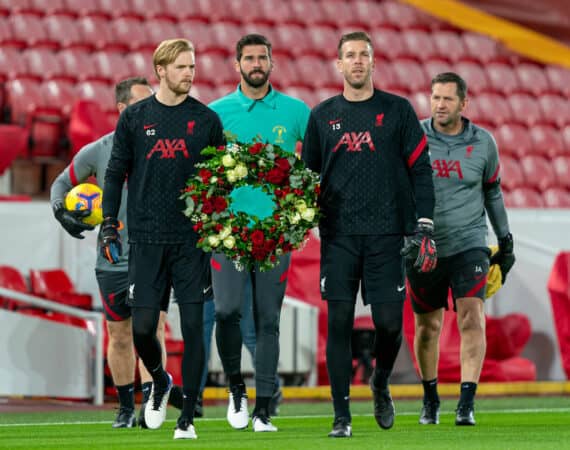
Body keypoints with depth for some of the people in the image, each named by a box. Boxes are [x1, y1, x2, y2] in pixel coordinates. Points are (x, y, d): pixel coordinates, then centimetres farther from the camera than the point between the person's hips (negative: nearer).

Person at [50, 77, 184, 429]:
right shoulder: (97, 152, 0)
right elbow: (63, 182, 14)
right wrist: (60, 209, -4)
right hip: (113, 260, 1)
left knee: (152, 329, -14)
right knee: (120, 335, 8)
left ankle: (149, 405, -18)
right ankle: (126, 407, 22)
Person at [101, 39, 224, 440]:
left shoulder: (207, 119, 6)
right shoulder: (135, 118, 5)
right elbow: (115, 174, 9)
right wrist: (109, 227, 3)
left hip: (192, 240, 0)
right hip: (147, 240, 0)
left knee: (193, 327, -4)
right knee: (143, 327, -2)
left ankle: (188, 417, 2)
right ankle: (160, 382, 28)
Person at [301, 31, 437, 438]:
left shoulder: (398, 111, 5)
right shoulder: (323, 115, 10)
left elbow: (420, 170, 3)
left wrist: (424, 230, -3)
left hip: (386, 235, -1)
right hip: (338, 236, 1)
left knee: (389, 321, -4)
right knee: (339, 322, -3)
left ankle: (381, 385, 26)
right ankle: (342, 416, 3)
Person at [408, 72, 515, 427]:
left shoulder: (482, 142, 2)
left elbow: (493, 192, 16)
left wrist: (505, 241, 17)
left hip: (469, 244, 0)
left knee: (472, 317, -17)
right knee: (428, 327, 8)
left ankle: (467, 404, -20)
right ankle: (430, 398, 28)